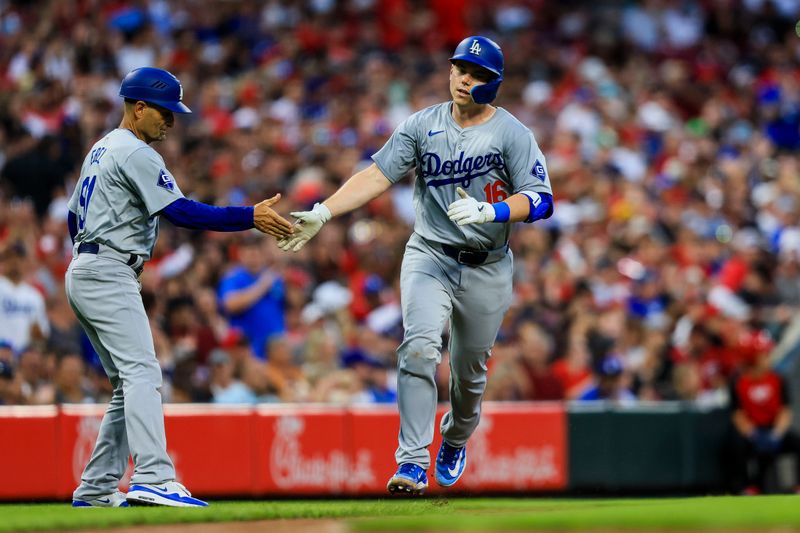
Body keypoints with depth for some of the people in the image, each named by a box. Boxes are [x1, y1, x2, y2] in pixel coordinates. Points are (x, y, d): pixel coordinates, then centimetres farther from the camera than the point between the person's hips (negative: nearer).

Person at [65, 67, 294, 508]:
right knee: (141, 372, -20)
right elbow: (182, 212, -20)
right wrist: (251, 218, -22)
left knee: (129, 382, 11)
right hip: (109, 276, -10)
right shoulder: (135, 154, -11)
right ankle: (153, 477, -34)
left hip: (82, 273, 10)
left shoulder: (102, 149, 20)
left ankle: (96, 488, 9)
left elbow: (74, 215, 26)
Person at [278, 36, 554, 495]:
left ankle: (456, 441, 42)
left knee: (470, 371, 10)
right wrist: (323, 213, -17)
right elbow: (377, 176, -5)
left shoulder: (512, 134, -6)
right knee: (420, 348, -22)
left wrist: (488, 212, -29)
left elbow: (540, 199, -13)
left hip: (486, 268, 0)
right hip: (429, 257, 0)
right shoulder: (423, 125, 1)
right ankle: (413, 462, -25)